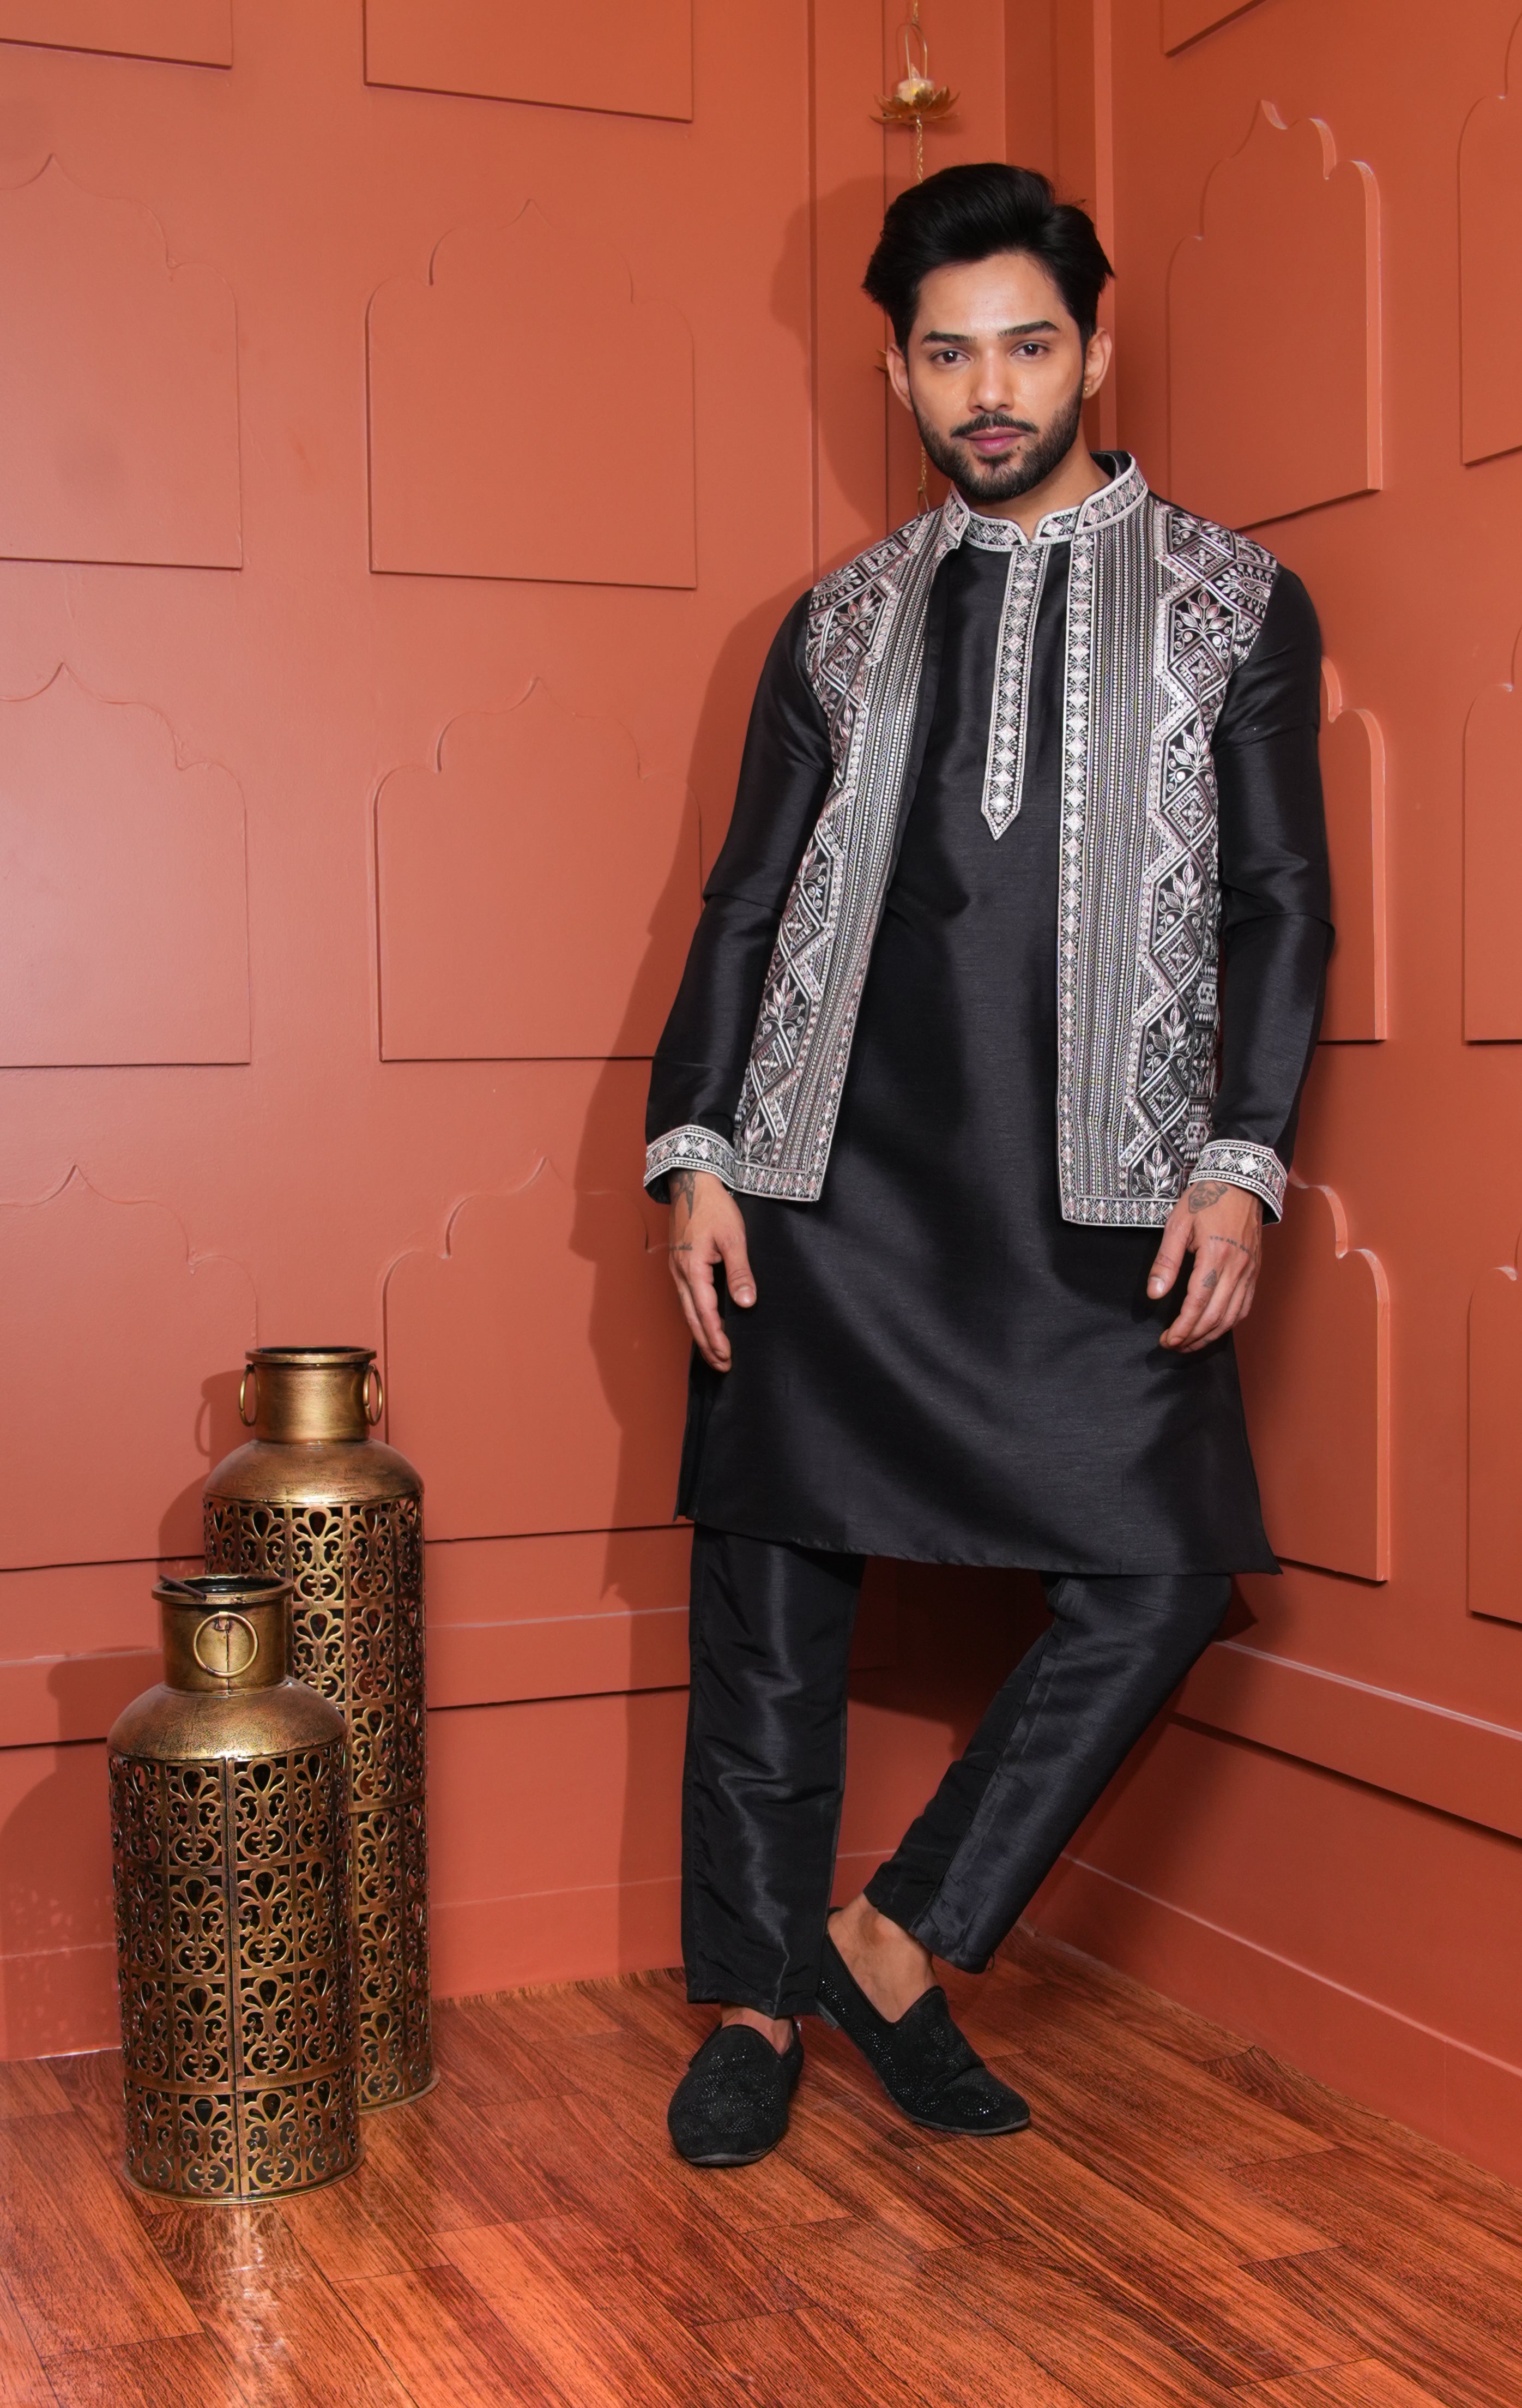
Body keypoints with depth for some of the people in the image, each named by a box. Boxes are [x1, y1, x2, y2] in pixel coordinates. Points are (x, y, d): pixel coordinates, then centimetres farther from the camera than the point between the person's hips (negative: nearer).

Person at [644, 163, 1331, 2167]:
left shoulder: (1233, 603, 8)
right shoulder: (844, 624, 13)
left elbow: (1279, 901, 3)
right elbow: (748, 900, 12)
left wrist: (1241, 1165, -9)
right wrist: (696, 1154, 1)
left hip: (1096, 1193, -1)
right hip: (830, 1176, 1)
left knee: (1163, 1566, -11)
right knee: (772, 1588, 3)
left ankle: (899, 1942, 5)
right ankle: (759, 2004, 18)